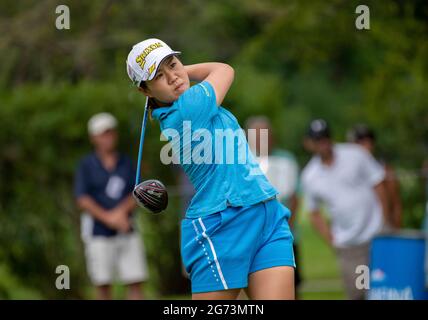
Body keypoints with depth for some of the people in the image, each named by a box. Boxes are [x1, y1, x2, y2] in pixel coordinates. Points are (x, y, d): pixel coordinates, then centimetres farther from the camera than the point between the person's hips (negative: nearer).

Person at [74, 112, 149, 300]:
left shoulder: (126, 163, 13)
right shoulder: (86, 165, 3)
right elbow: (82, 199, -5)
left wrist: (121, 211, -10)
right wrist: (108, 218, -14)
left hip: (127, 233, 3)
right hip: (98, 233, -3)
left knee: (136, 283, -5)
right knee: (103, 285, -3)